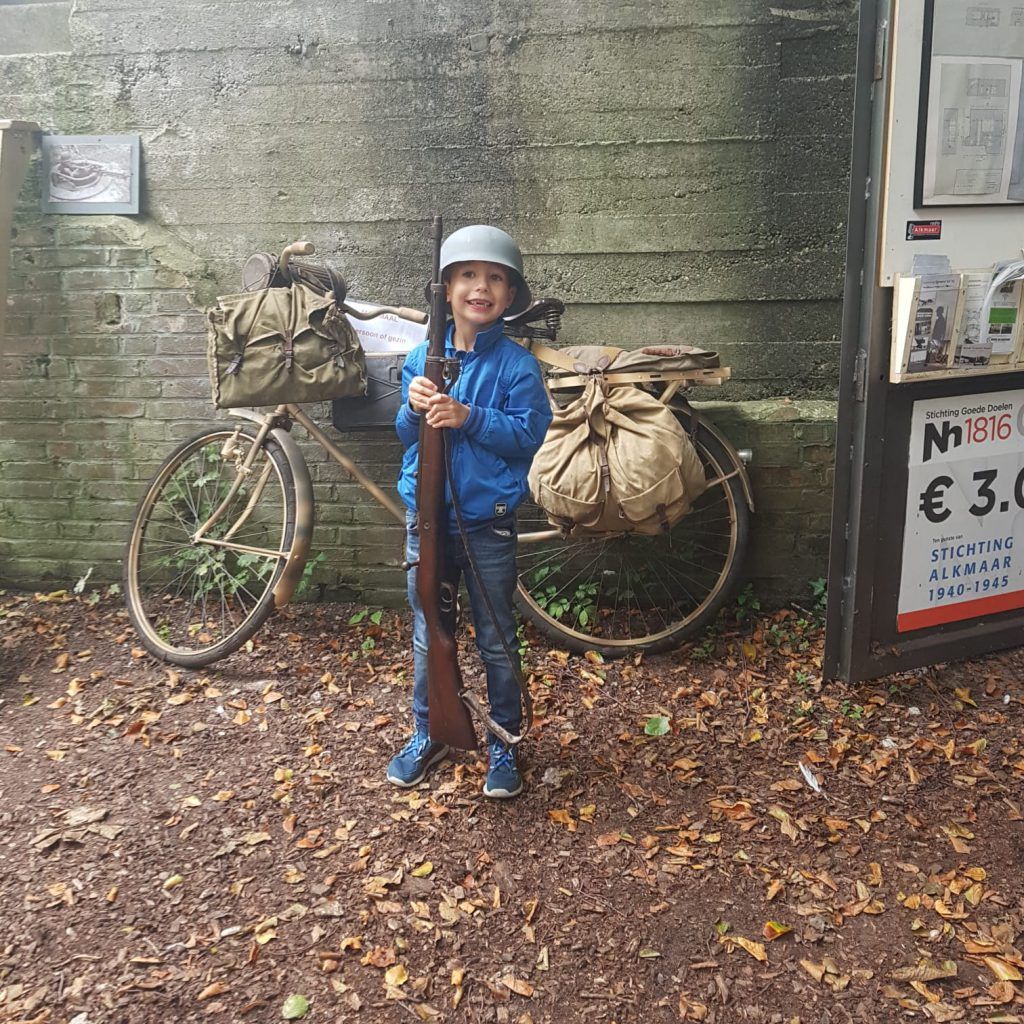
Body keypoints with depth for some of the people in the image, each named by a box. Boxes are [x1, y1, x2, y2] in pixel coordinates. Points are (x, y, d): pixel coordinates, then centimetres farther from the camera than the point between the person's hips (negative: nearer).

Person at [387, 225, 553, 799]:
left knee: (497, 640, 9)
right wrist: (415, 408, -15)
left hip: (488, 523, -3)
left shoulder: (517, 364, -6)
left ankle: (505, 745, 24)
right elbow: (407, 434, 7)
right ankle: (428, 735, 31)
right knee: (428, 636, 14)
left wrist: (468, 416, -24)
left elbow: (529, 434, -12)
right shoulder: (422, 358, 4)